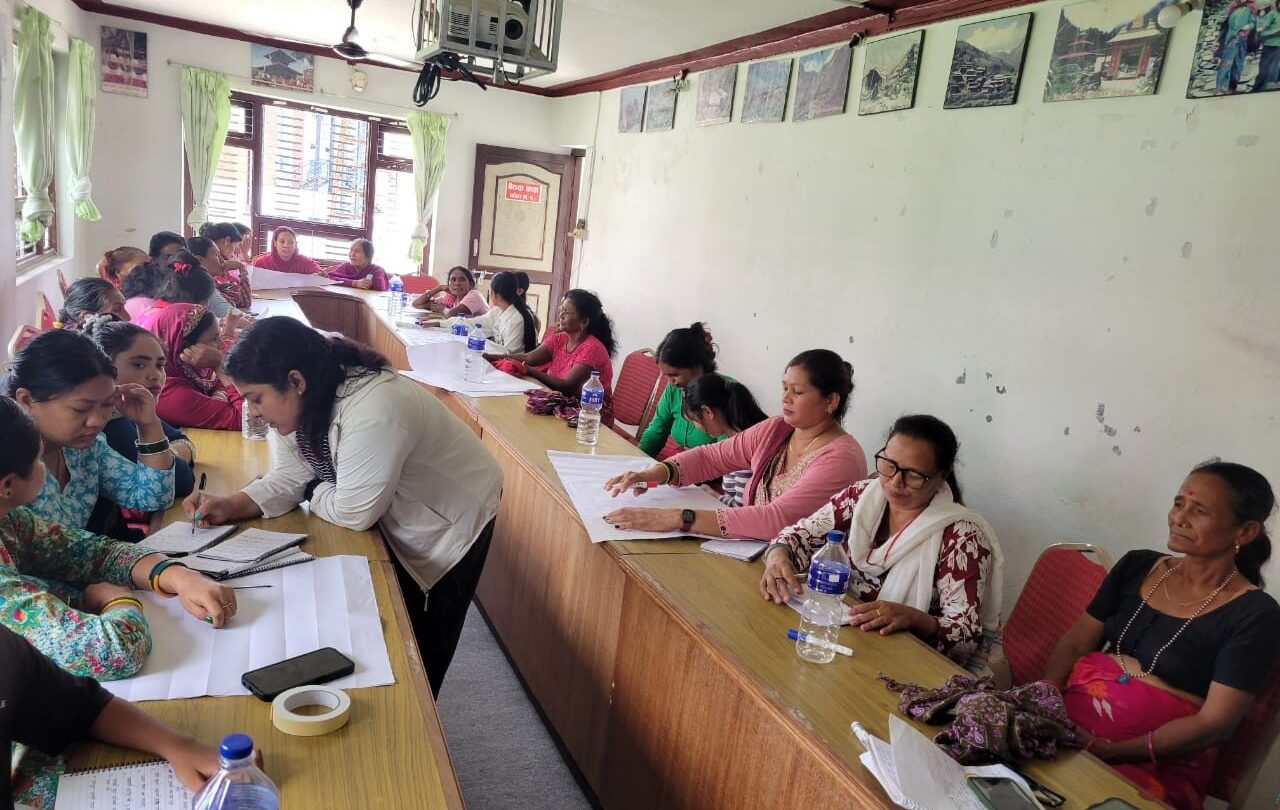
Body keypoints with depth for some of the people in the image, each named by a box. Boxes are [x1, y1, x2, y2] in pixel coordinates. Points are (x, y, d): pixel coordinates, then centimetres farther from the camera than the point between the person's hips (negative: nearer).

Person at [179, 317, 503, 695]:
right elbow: (289, 478, -4)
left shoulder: (371, 414, -40)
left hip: (452, 519, -7)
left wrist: (313, 493, -11)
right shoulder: (301, 405, -12)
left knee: (427, 643, 7)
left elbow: (353, 512, -30)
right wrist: (231, 506, -19)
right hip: (397, 518, 7)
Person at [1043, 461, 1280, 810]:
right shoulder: (1137, 566, 9)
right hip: (1069, 721, 4)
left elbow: (1215, 723, -11)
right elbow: (1074, 644, 9)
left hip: (1158, 765, -4)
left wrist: (1111, 751, -19)